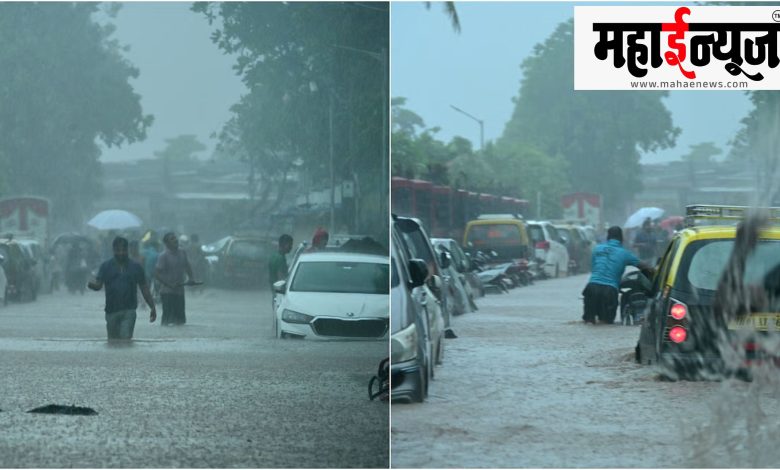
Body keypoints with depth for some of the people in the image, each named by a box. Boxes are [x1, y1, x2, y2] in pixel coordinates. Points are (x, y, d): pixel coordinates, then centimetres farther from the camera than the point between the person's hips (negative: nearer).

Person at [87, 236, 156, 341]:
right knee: (112, 341, 11)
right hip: (111, 310, 2)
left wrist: (152, 307, 4)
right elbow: (98, 285, -5)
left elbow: (144, 289, 8)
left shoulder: (135, 267, 5)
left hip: (129, 310, -2)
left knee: (125, 340, -16)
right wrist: (91, 284, -29)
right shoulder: (106, 266, 5)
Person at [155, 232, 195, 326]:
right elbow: (157, 274, -15)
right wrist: (169, 285, -22)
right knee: (168, 318, -11)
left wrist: (191, 278, 5)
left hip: (180, 291, 6)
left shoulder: (182, 253, 8)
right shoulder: (163, 256, -11)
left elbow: (187, 267, 23)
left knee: (180, 320, 8)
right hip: (167, 292, -6)